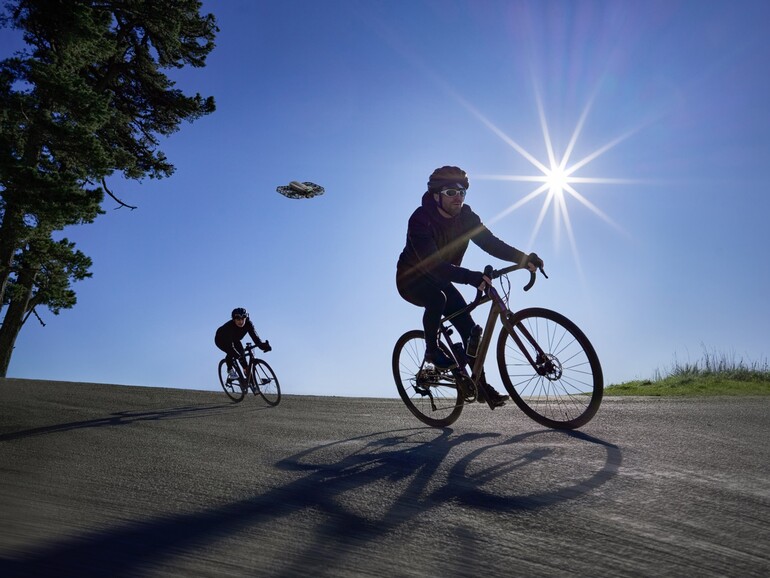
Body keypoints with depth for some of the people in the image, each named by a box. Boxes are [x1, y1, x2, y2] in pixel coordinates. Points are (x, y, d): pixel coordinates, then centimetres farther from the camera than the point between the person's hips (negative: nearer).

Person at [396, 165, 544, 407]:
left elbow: (490, 242, -18)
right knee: (438, 298, -38)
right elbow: (433, 263, -38)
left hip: (440, 280, 6)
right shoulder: (421, 219, -27)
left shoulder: (465, 216, -9)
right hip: (412, 279, -6)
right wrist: (471, 277, -50)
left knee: (470, 327, -6)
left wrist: (523, 258, -34)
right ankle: (432, 350, -13)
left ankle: (480, 384, 8)